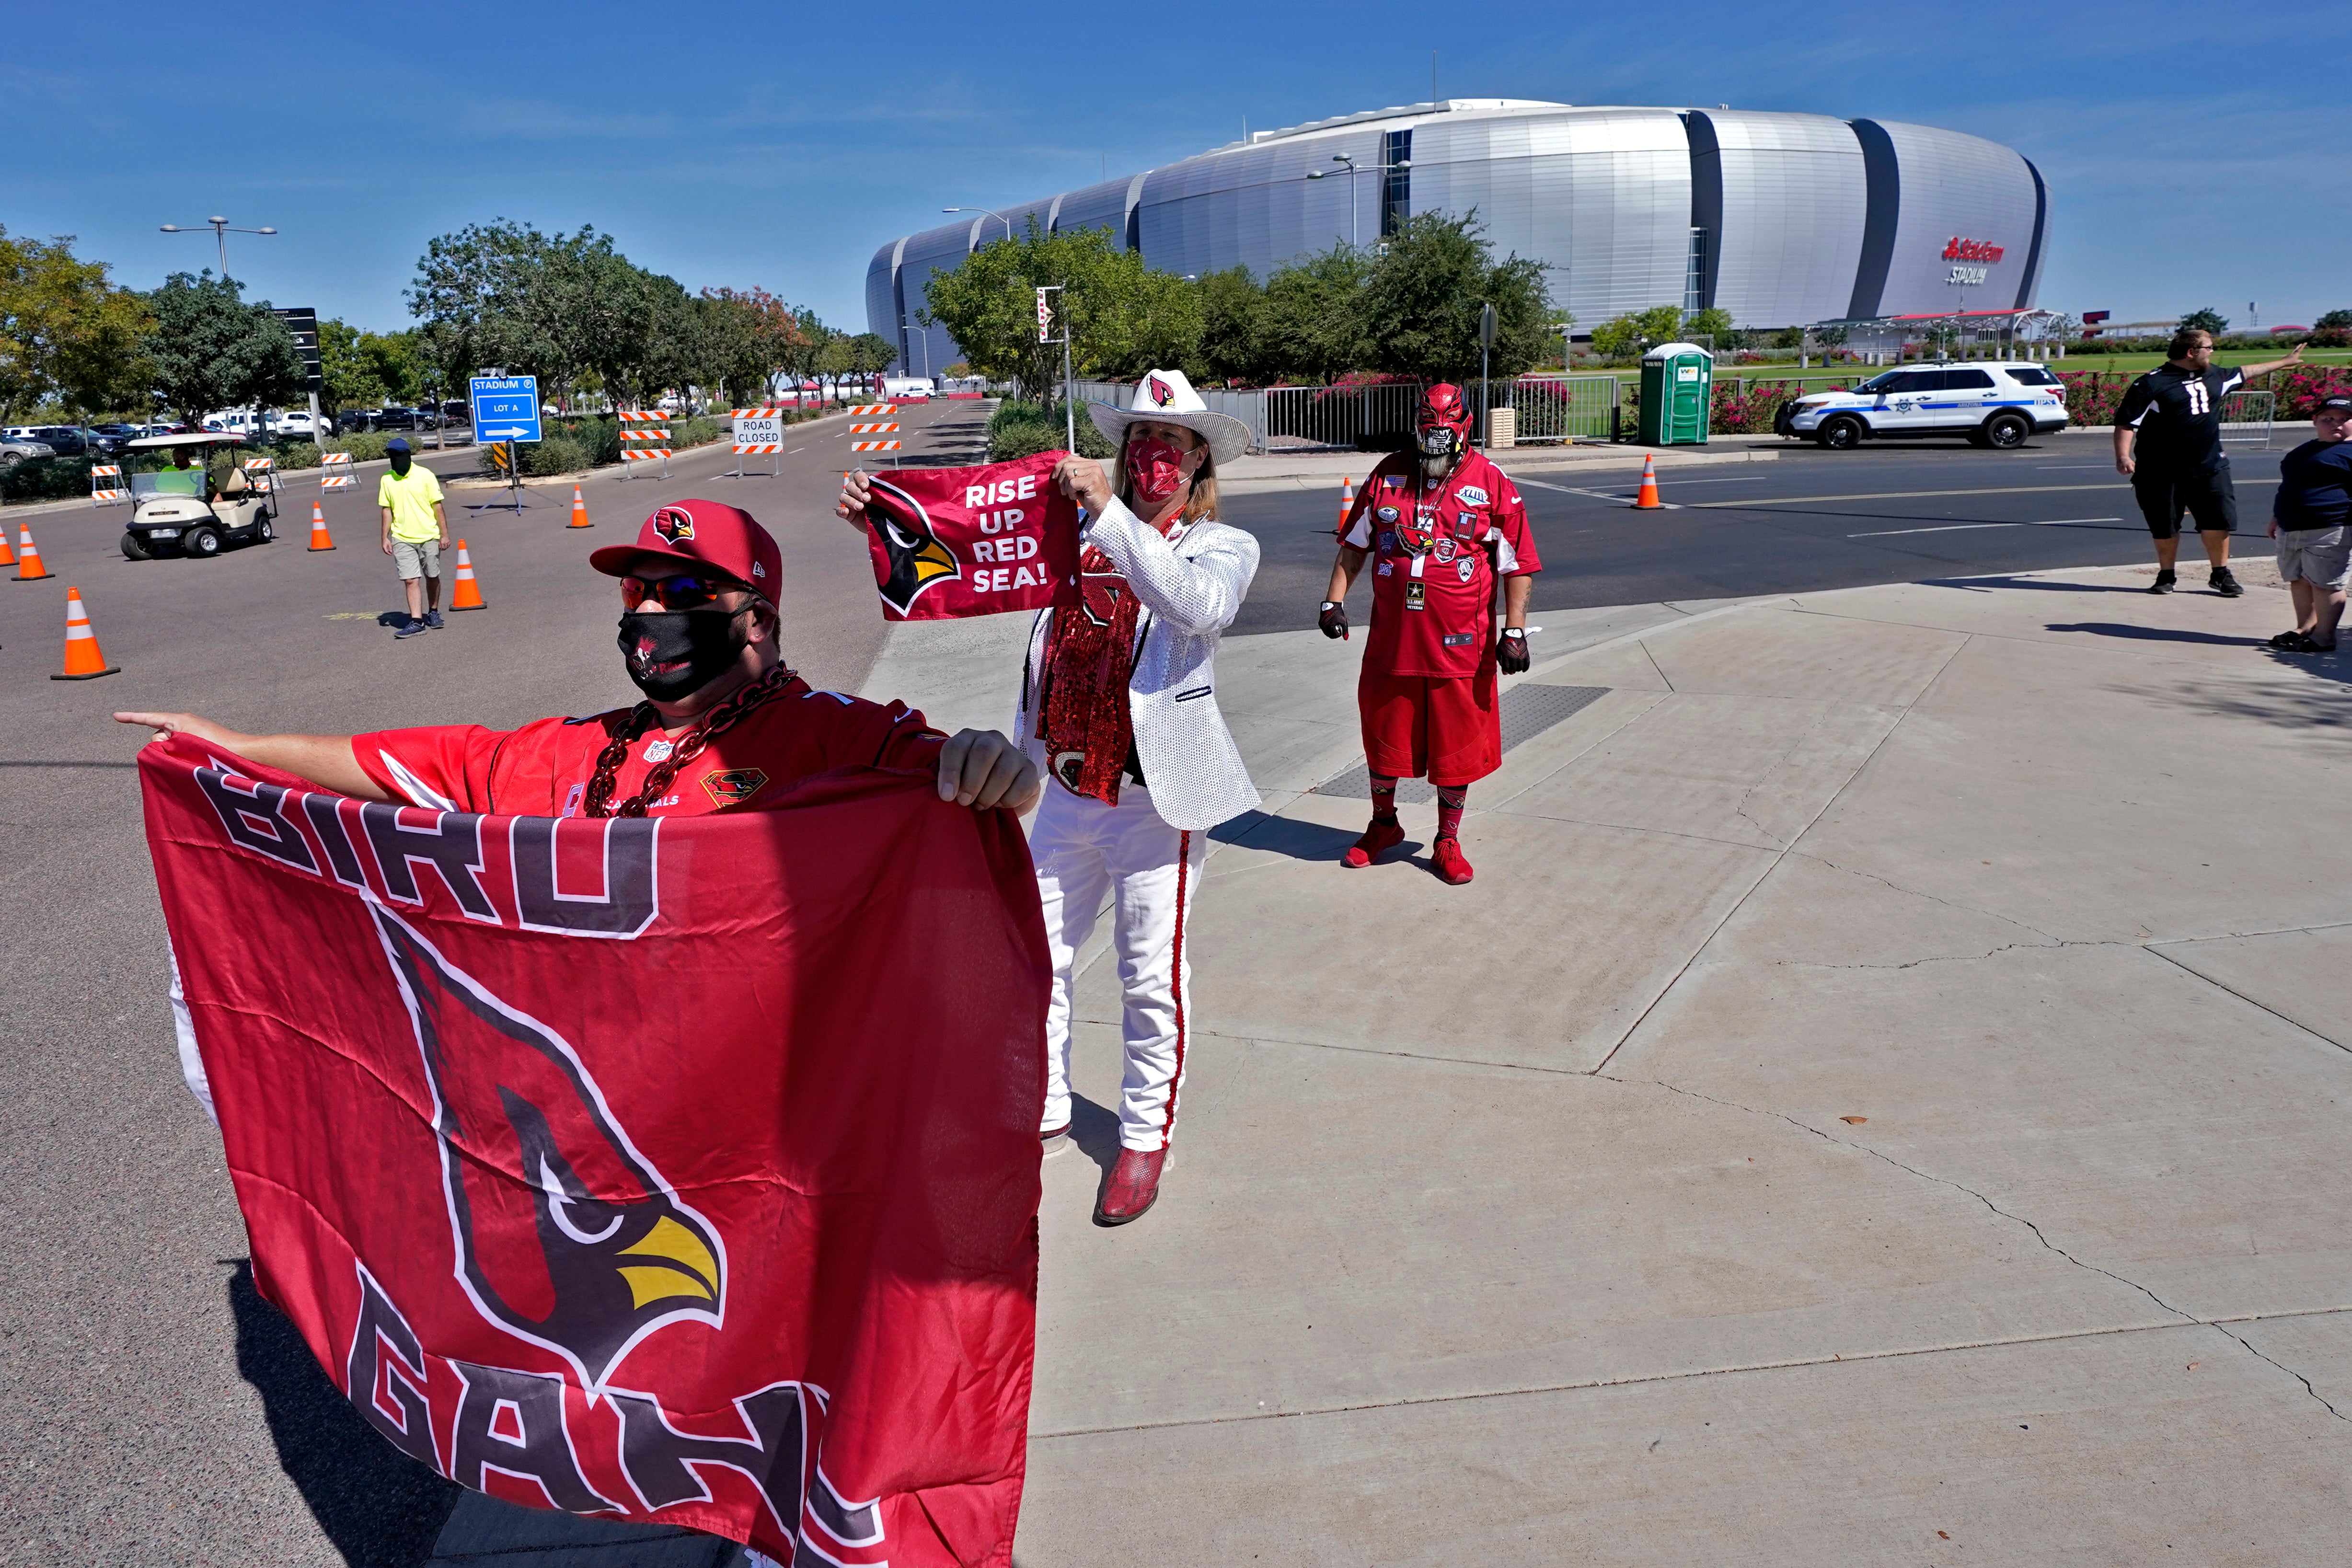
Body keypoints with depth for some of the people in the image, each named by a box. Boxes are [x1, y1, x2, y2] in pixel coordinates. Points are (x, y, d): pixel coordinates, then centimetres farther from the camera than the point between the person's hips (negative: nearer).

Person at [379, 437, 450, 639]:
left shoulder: (425, 475, -5)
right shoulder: (387, 480, 4)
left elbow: (437, 506, -2)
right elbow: (387, 510, 10)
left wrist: (444, 534, -5)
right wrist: (385, 537, 6)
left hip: (429, 537, -1)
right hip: (402, 539, 1)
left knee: (432, 577, 10)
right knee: (410, 580, -6)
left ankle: (433, 612, 30)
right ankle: (416, 621, -8)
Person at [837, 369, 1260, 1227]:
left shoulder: (1224, 546, -1)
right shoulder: (1080, 531, 9)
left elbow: (1201, 607, -24)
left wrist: (1113, 515, -28)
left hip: (1155, 794, -4)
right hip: (1068, 791, 4)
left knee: (1152, 977, 6)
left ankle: (1147, 1135, 25)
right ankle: (1042, 1110, 32)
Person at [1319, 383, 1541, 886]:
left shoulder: (1492, 485, -3)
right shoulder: (1388, 476, 5)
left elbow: (1518, 566, -1)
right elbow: (1354, 545, 14)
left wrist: (1514, 631, -8)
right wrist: (1335, 598, 4)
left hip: (1461, 647, -2)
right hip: (1390, 641, 2)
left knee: (1457, 747, 7)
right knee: (1383, 736, 14)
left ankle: (1448, 843, 24)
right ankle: (1383, 826, 37)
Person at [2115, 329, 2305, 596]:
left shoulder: (2214, 376, 12)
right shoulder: (2152, 384, -10)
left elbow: (2245, 372, 32)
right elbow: (2126, 422, -13)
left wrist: (2285, 362, 43)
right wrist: (2123, 456, -24)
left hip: (2209, 468, 5)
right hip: (2163, 474, -5)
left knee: (2219, 521, 3)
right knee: (2165, 528, 3)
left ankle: (2221, 574, 18)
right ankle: (2166, 576, 21)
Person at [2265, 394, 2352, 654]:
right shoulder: (2305, 450, 18)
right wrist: (2278, 517, 29)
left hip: (2329, 532, -8)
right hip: (2292, 530, 8)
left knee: (2324, 583, -5)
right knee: (2298, 580, 14)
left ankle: (2324, 637, 1)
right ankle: (2305, 629, 26)